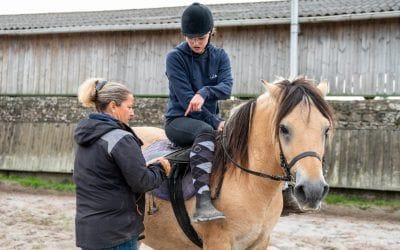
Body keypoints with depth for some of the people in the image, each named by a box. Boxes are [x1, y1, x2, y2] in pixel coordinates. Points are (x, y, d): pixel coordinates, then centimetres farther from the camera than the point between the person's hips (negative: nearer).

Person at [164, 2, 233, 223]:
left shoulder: (219, 56, 7)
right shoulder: (175, 57, -7)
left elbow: (226, 87, -10)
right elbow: (185, 99, -15)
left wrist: (205, 92, -31)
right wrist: (216, 122, -21)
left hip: (207, 120, 6)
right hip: (179, 120, -5)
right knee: (205, 131, -38)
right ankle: (202, 203, -51)